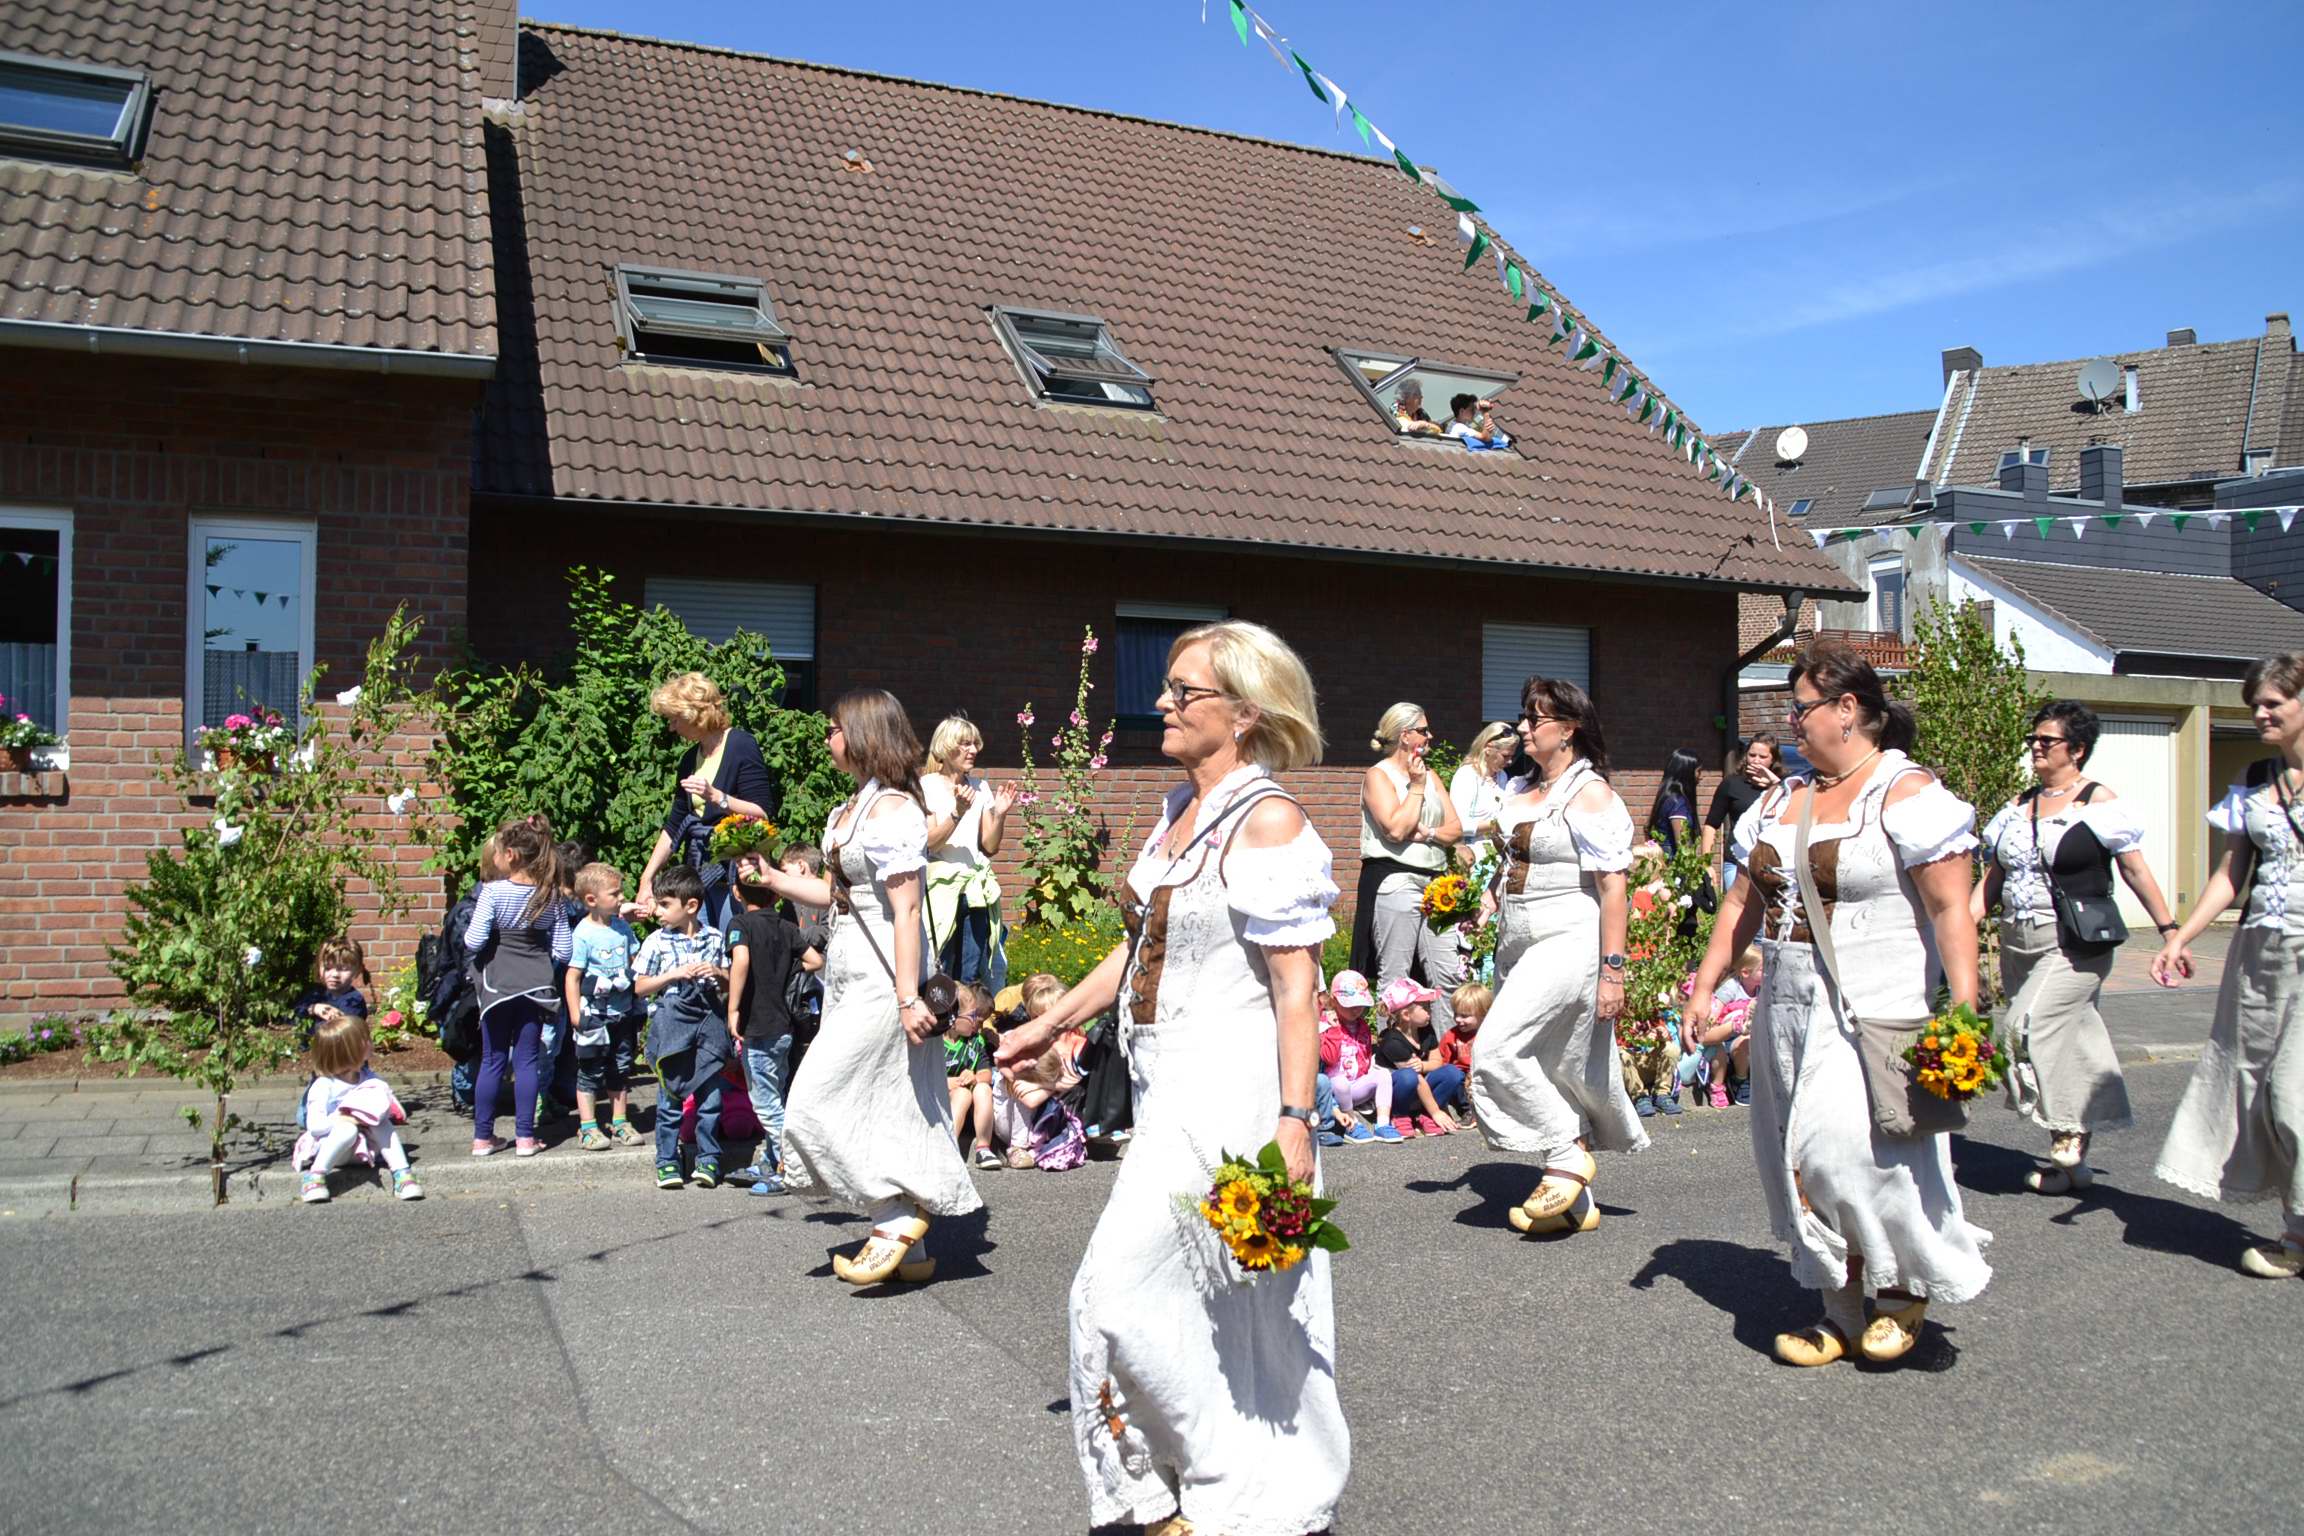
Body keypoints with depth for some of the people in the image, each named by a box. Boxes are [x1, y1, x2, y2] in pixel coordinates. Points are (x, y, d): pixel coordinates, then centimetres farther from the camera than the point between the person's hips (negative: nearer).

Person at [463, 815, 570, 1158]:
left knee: (492, 1061, 8)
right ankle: (525, 1138, 8)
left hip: (497, 985, -2)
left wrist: (468, 935, 7)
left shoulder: (493, 891, -13)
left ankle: (483, 1137, 15)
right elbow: (562, 951, -2)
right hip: (535, 986, 2)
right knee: (526, 1060, 8)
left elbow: (473, 942, -14)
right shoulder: (552, 897, -2)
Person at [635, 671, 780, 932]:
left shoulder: (741, 746, -6)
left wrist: (715, 796, -24)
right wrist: (647, 879, 16)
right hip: (698, 874, 7)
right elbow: (673, 827, 19)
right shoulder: (690, 759, 14)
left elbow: (764, 815, -12)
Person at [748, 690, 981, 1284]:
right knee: (877, 1107, 12)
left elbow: (906, 910, -19)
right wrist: (773, 880, 15)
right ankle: (906, 1247, 20)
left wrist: (908, 996, -22)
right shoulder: (850, 808, 13)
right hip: (849, 971, 10)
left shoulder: (891, 809, -15)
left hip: (882, 976, -10)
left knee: (818, 1099, -7)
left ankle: (900, 1213, 3)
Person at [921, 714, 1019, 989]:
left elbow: (990, 847, 10)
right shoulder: (926, 786, -2)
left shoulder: (981, 788, 11)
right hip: (940, 887, -4)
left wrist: (1000, 815, -7)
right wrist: (958, 812, -23)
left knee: (969, 975, 5)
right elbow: (930, 842, -11)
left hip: (977, 891, 4)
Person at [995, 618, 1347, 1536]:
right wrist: (1049, 1024, 23)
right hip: (1171, 1091, 8)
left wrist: (1294, 1121, -22)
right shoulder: (1177, 810, 10)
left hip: (1231, 1094, -8)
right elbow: (1143, 946, 20)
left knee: (1125, 1289, -4)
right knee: (1224, 1307, 15)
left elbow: (1297, 988, -17)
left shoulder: (1268, 823, -14)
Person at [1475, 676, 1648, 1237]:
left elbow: (1612, 886, -16)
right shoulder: (1527, 792, 14)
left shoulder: (1589, 794, -11)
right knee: (1545, 1069, 10)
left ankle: (1569, 1155, 0)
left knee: (1499, 1049, -17)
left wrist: (1612, 970, -20)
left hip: (1567, 944, -9)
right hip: (1521, 947, 9)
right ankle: (1574, 1204, 18)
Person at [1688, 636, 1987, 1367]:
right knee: (1800, 1160, 8)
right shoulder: (1781, 800, 14)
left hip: (1873, 1012, -7)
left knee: (1847, 1150, -16)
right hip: (1787, 1009, 7)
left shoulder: (1907, 793, -8)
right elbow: (1744, 902, 18)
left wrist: (1964, 1013, -20)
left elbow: (1950, 910, -14)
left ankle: (1911, 1284, 11)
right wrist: (1706, 984, 13)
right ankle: (1844, 1313, 20)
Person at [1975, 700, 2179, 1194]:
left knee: (2031, 1026, -20)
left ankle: (2067, 1134, -2)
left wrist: (2169, 931, -3)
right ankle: (2073, 1160, 19)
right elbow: (1994, 876, 13)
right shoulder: (2019, 805, 12)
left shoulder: (2098, 801, -3)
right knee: (2063, 1041, 11)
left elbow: (2135, 870, -2)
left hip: (2076, 946, -6)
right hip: (2018, 945, 6)